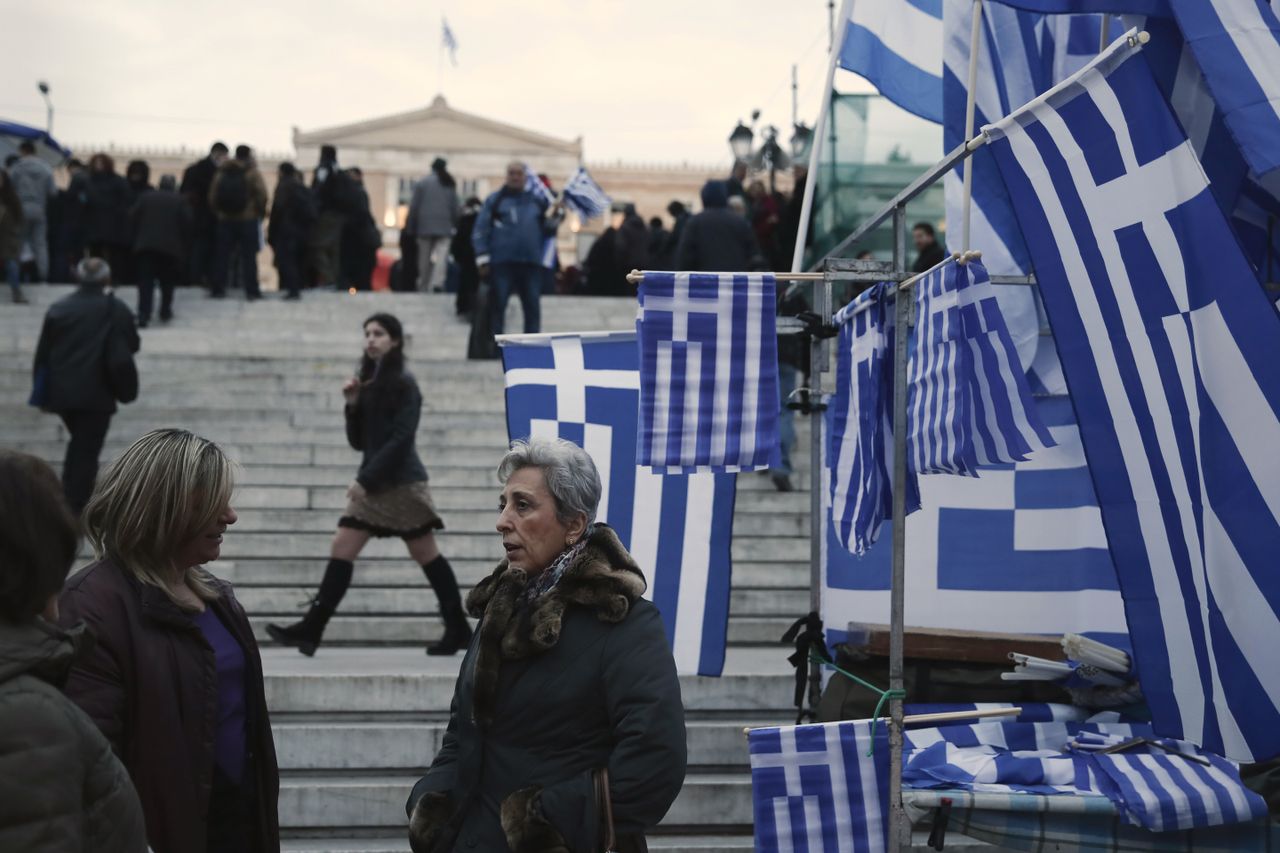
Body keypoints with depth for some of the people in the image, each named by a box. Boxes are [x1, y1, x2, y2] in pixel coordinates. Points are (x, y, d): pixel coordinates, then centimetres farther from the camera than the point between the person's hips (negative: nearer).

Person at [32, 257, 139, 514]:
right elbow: (132, 345, 4)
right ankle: (76, 508, -1)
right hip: (96, 394, -4)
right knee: (87, 449, 2)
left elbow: (42, 353, 2)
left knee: (79, 442, 25)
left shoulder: (58, 308, 0)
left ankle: (68, 496, 27)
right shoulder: (116, 310, -6)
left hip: (61, 392, 4)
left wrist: (42, 391, 9)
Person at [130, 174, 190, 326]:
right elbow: (186, 225, 0)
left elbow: (132, 220, 5)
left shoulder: (145, 198, 8)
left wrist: (136, 239, 15)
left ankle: (143, 315, -13)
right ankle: (165, 312, 23)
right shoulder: (179, 201, 3)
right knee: (167, 282, 18)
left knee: (145, 282, -2)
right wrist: (184, 247, 9)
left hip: (145, 245, 0)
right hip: (170, 247, 0)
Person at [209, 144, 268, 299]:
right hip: (248, 218, -4)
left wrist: (218, 213, 16)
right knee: (248, 256, -2)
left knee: (222, 255, 7)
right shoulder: (252, 173, -7)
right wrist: (260, 212, -1)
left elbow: (212, 196, 6)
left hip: (225, 219, 4)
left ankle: (218, 289, 6)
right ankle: (251, 290, -4)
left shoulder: (221, 173, 8)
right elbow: (262, 194, -15)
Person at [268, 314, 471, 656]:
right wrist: (353, 404, -3)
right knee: (341, 550, 0)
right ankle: (310, 630, -2)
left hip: (401, 483, -7)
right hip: (372, 484, 7)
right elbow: (358, 441, 13)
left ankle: (458, 628, 10)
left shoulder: (403, 384, -8)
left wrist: (366, 479, -17)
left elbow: (401, 439, -16)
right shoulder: (369, 382, 13)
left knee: (427, 555, 0)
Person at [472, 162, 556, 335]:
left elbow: (548, 228, 20)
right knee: (496, 308, 0)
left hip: (531, 263, 3)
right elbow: (480, 231, 1)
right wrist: (483, 260, -6)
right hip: (501, 264, -2)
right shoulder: (494, 200, 5)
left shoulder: (538, 200, 14)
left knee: (533, 308, 4)